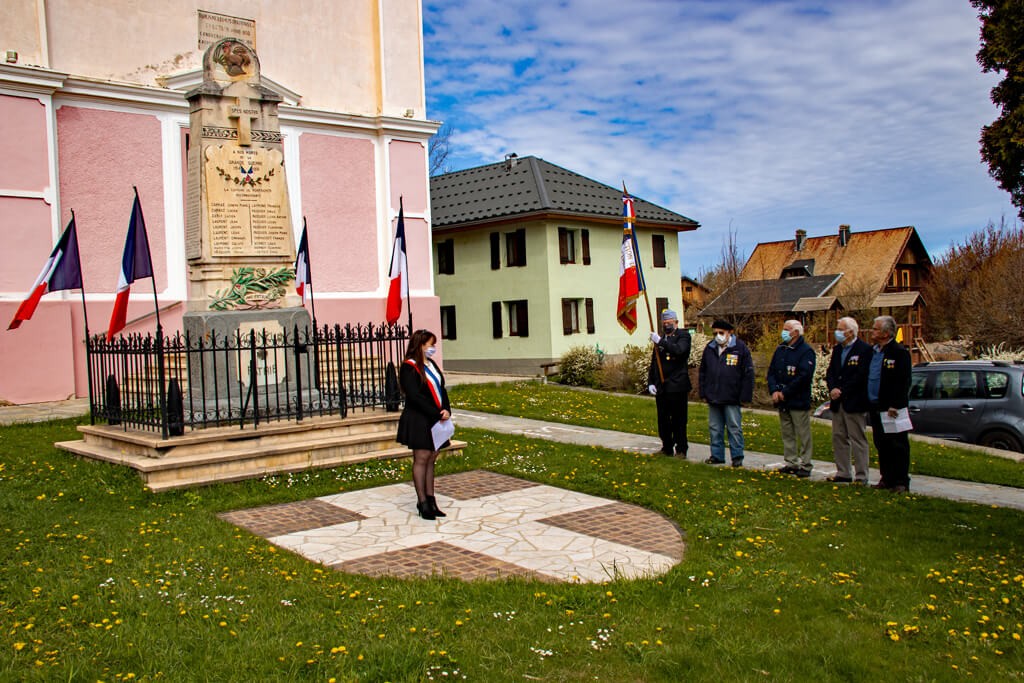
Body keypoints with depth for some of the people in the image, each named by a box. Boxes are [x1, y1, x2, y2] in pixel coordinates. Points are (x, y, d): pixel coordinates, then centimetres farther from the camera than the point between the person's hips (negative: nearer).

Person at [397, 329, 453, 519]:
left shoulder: (431, 364, 13)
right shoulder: (409, 367, -11)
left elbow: (441, 389, 13)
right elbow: (415, 396, -18)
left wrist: (446, 410, -4)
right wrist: (437, 414, -19)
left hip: (435, 420, 8)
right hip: (418, 420, -7)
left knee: (431, 459, 9)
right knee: (421, 459, -3)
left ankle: (430, 500, 15)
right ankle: (422, 502, 3)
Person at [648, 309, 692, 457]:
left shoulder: (683, 336, 0)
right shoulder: (660, 340, 17)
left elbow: (679, 350, -22)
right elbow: (653, 364, 19)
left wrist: (661, 341, -23)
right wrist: (650, 383, 9)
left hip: (677, 387, -5)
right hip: (661, 387, 5)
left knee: (678, 420, 0)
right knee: (663, 420, 8)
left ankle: (681, 449, 9)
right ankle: (667, 447, 18)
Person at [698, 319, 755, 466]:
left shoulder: (740, 348, -5)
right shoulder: (710, 348, 8)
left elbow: (748, 374, -5)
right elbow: (702, 372, 15)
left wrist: (745, 396, -9)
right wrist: (703, 392, 9)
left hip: (732, 398, -4)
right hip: (713, 397, 5)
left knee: (734, 428, 2)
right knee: (715, 428, 10)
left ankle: (737, 456, 11)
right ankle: (717, 455, 19)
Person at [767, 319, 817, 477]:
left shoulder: (806, 351, -9)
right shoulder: (780, 350, 13)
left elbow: (804, 376, -17)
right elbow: (771, 372, 12)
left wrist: (785, 392, -16)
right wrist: (774, 390, -6)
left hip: (799, 401, -7)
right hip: (782, 401, 7)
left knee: (803, 434, -2)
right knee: (787, 434, 11)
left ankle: (805, 465, 4)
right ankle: (791, 463, 18)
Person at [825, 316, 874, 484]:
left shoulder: (865, 349, -10)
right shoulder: (837, 349, 14)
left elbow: (860, 376, -17)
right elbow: (830, 373, 11)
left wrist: (842, 391, -16)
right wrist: (832, 389, -7)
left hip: (854, 403, -8)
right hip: (838, 402, 8)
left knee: (858, 440, -2)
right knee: (838, 438, 11)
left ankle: (861, 476, 3)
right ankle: (843, 473, 20)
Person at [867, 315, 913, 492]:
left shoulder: (900, 352, -11)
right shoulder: (873, 351, 13)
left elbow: (903, 383, -15)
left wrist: (895, 406, -19)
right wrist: (870, 402, 12)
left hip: (892, 409, -8)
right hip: (876, 408, 8)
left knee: (897, 446, 0)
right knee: (881, 445, 13)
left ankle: (901, 481, 6)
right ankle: (887, 478, 22)